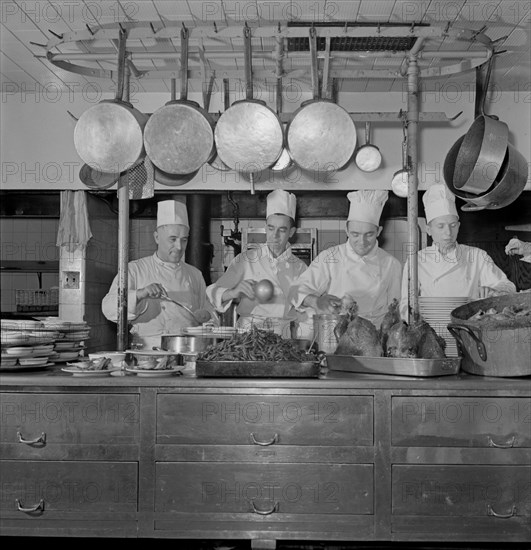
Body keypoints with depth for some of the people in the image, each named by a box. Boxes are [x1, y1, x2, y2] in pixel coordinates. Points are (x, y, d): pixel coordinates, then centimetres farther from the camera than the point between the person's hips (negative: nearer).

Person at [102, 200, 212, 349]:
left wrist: (205, 317, 5)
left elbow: (206, 311, 28)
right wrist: (139, 294, -19)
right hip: (147, 352, -4)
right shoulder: (134, 270, 8)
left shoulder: (195, 274, 20)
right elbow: (109, 308, -3)